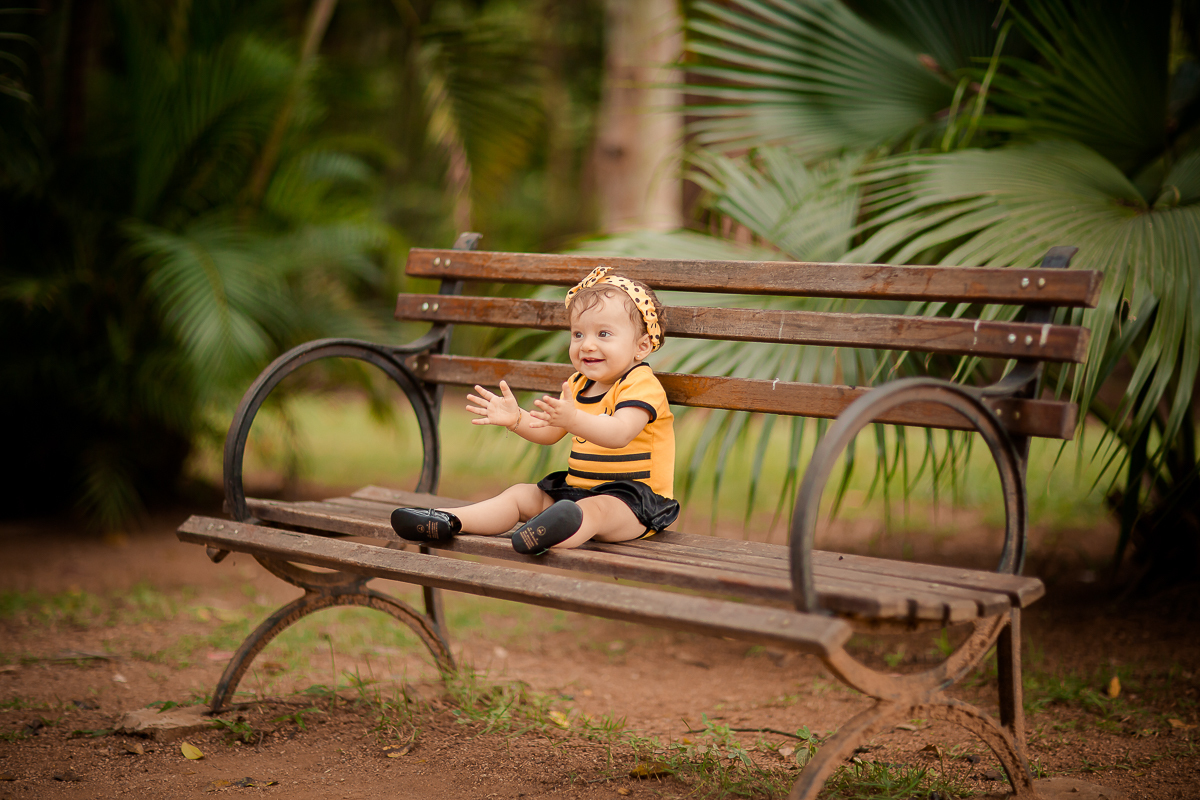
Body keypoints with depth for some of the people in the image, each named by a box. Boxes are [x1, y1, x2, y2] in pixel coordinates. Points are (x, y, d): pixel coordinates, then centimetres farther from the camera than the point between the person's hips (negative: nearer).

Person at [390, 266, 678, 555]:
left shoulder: (641, 385, -13)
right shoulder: (578, 385, 15)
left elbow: (619, 434, -32)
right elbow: (548, 433, 18)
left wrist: (573, 419, -48)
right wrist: (516, 418, -3)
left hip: (632, 497, -10)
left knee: (594, 508, -38)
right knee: (521, 494, 4)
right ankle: (450, 521, -8)